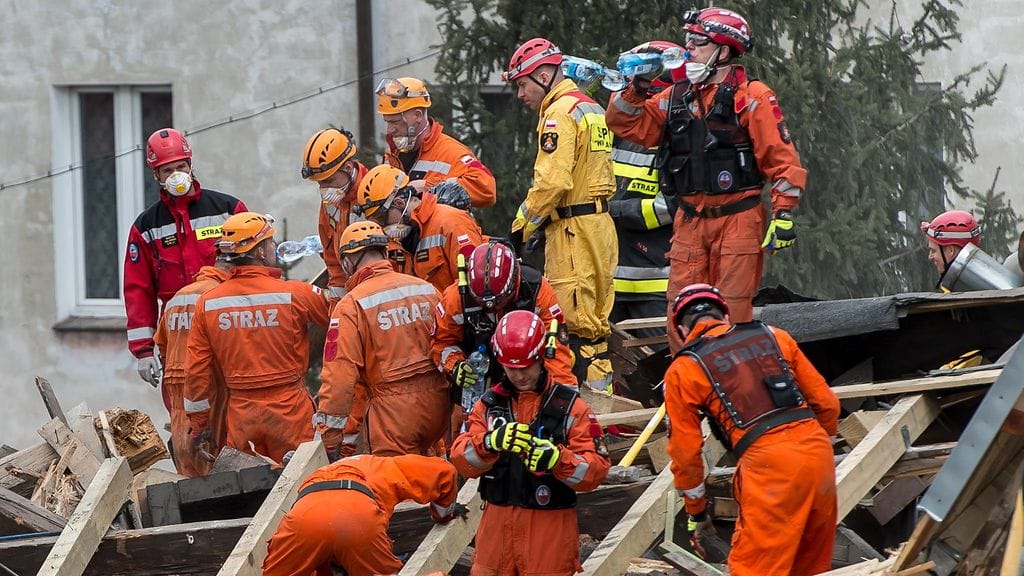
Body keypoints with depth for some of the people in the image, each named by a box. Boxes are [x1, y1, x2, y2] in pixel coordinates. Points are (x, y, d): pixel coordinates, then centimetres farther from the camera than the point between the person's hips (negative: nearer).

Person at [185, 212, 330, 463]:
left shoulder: (207, 303, 0)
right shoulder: (294, 294, -10)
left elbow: (197, 370, 4)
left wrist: (198, 424, 13)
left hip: (240, 413, 3)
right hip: (289, 409, -3)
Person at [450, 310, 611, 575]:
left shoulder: (569, 405, -1)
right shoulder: (489, 404, 8)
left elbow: (596, 469, -9)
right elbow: (461, 460, -5)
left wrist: (556, 458, -29)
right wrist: (491, 442, -26)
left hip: (550, 529, -3)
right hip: (497, 524, 3)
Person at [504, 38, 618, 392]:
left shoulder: (560, 113, -12)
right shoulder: (592, 108, 18)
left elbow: (552, 182, -21)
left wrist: (523, 226, -11)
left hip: (573, 229, -10)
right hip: (601, 225, 10)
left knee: (575, 321, -8)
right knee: (596, 318, 12)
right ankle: (603, 390, 15)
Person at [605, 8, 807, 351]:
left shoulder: (751, 98, -3)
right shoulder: (677, 98, 14)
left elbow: (782, 158, -6)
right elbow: (625, 123, 19)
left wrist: (784, 213, -13)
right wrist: (637, 88, 2)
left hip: (737, 221, -6)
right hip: (690, 223, 6)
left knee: (732, 314, -7)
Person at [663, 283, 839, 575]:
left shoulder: (683, 370, 9)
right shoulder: (773, 336, 20)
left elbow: (685, 452, 12)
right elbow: (826, 403, 20)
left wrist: (697, 511, 25)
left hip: (767, 463, -5)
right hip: (817, 449, 5)